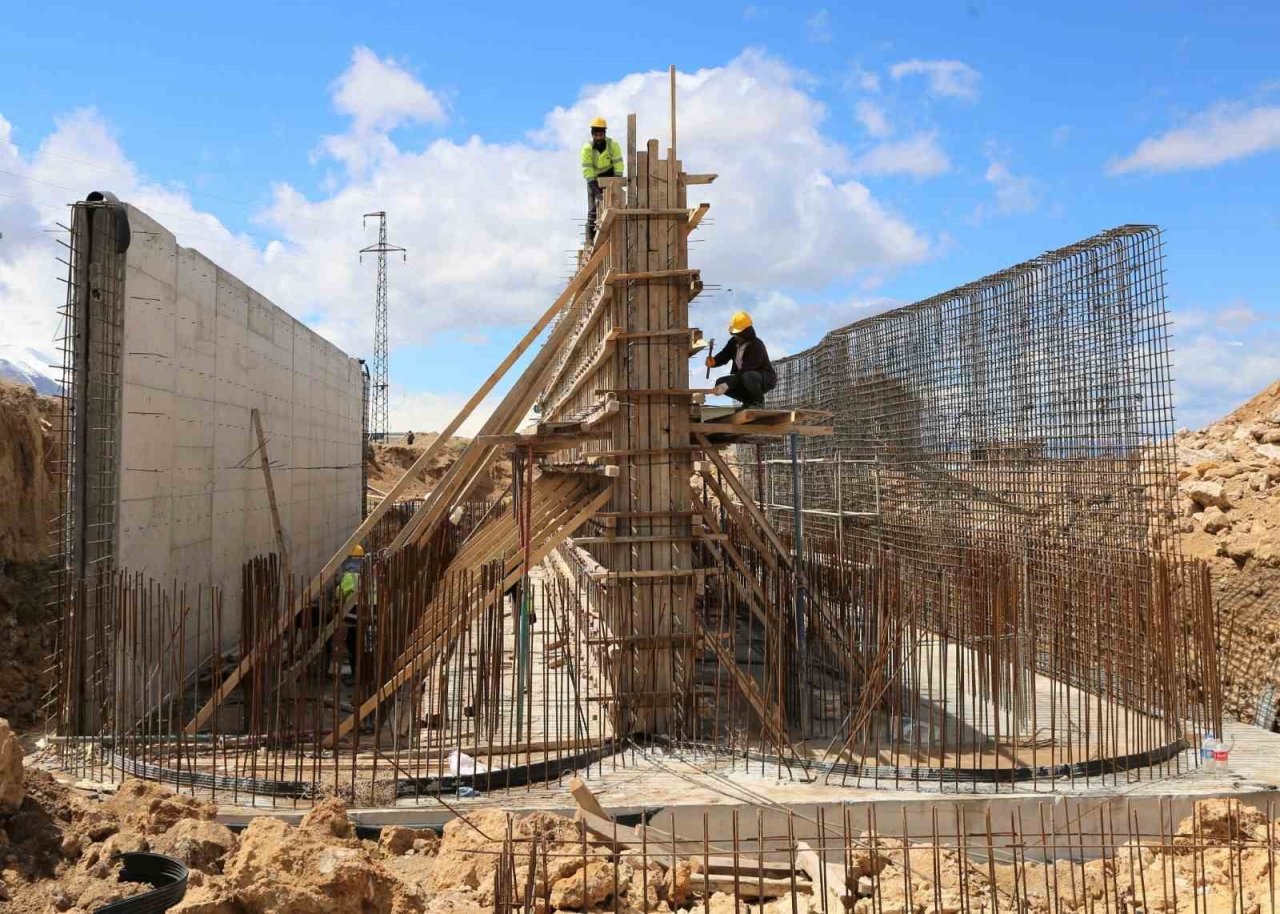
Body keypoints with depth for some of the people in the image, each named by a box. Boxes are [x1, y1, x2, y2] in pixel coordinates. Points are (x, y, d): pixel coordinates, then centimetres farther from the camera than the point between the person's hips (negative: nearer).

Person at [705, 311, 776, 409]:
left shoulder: (756, 345, -27)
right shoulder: (734, 341, -2)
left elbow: (745, 371, -33)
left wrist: (727, 385, -39)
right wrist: (713, 361, -26)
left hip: (766, 379, -8)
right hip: (743, 378, 8)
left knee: (747, 376, -40)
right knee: (720, 382, -10)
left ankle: (758, 401, -12)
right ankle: (748, 400, 5)